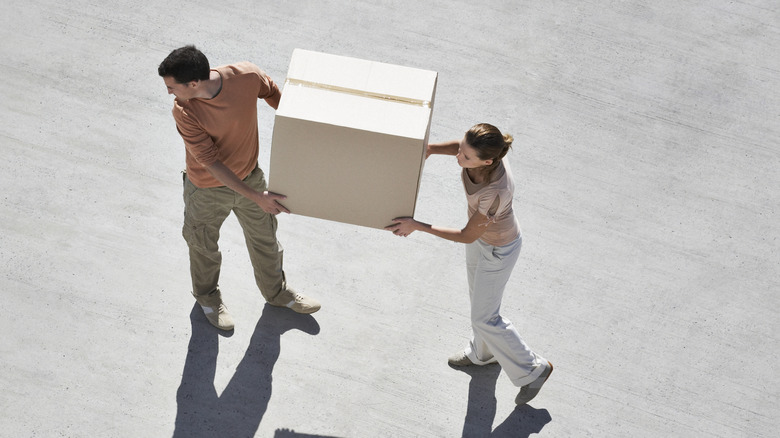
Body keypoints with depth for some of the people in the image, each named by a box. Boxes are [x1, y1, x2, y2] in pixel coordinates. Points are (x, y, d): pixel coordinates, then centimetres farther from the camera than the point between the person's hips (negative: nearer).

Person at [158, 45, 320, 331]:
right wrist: (255, 196, -30)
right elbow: (211, 163, -27)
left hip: (249, 176, 2)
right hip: (207, 190, -2)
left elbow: (276, 97, -6)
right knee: (204, 247, 21)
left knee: (264, 238, 22)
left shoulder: (248, 76, -28)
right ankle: (207, 296, 52)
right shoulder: (184, 112, -31)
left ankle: (277, 292, 50)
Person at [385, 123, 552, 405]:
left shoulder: (496, 191, -44)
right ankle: (484, 353, 57)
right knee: (480, 296, 29)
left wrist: (417, 226, -28)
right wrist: (430, 148, -16)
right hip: (482, 229, 8)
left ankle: (532, 370, 34)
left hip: (498, 249, -7)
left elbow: (467, 236, -30)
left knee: (484, 317, 11)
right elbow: (459, 148, 0)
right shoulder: (480, 148, -27)